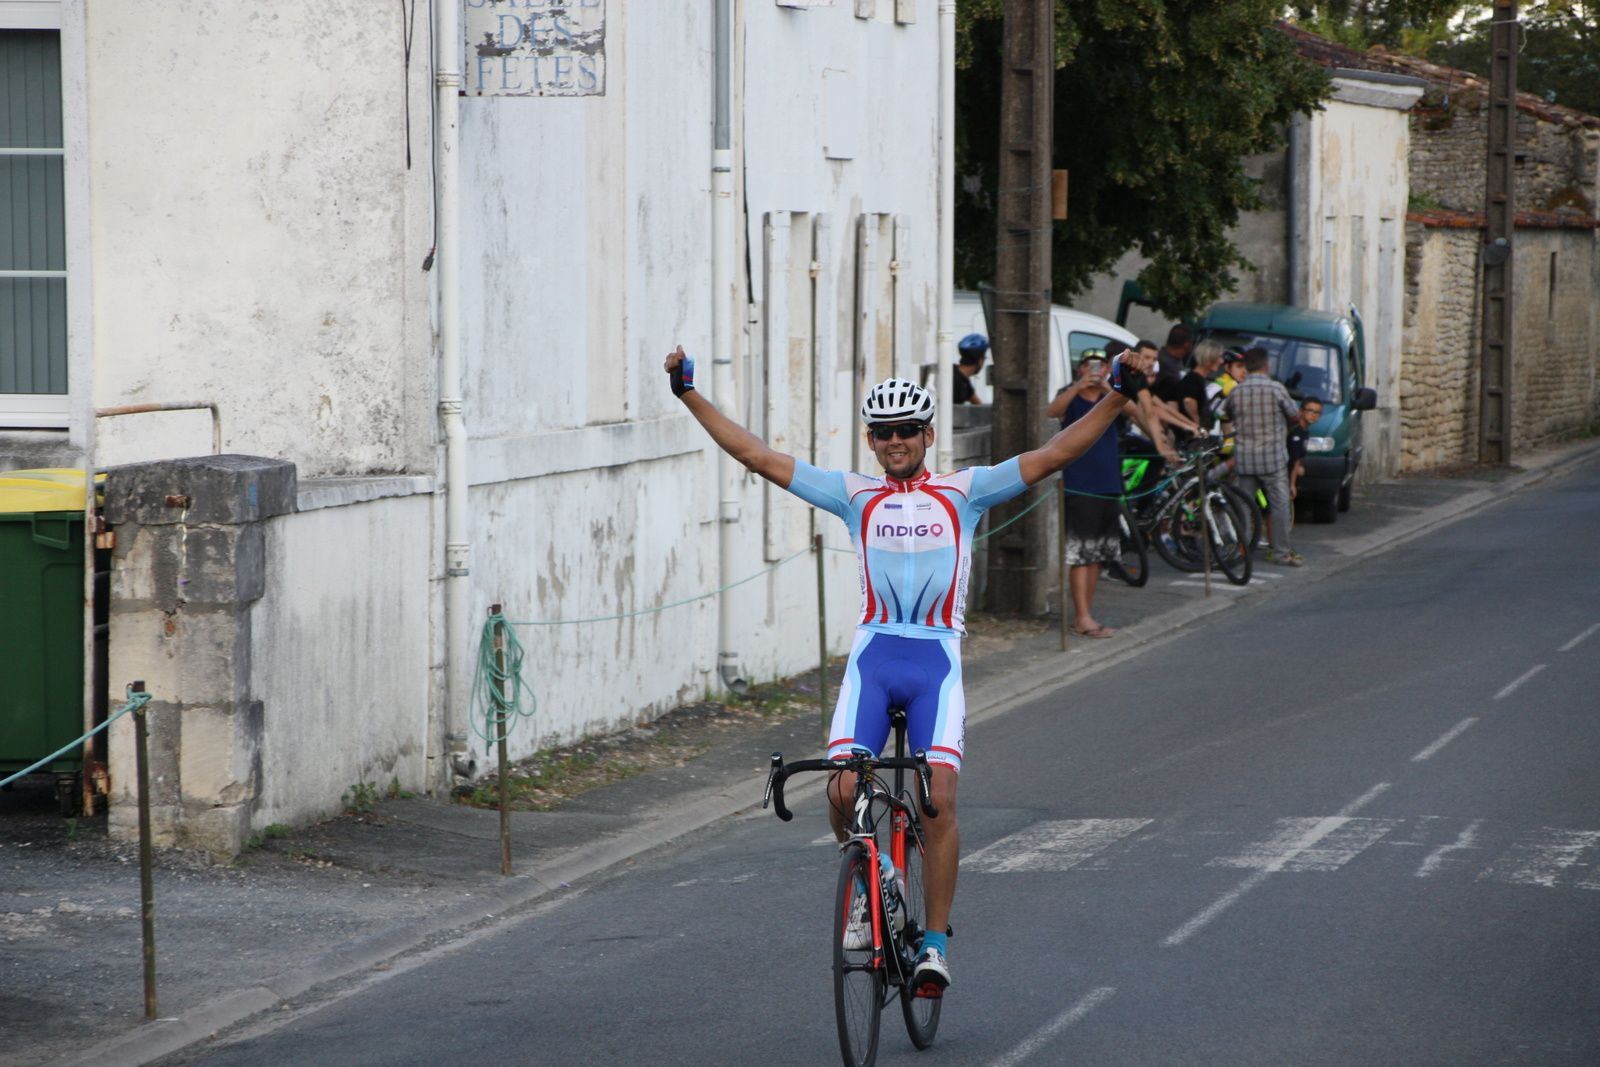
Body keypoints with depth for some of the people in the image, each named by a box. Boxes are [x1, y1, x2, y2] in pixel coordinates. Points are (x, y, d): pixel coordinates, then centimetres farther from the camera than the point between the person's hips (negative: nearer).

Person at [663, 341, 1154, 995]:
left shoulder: (963, 493, 10)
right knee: (843, 789, -16)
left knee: (938, 798, -14)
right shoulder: (854, 496, 12)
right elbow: (758, 457, 9)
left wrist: (1119, 396, -8)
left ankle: (935, 942, -5)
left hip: (937, 659, -1)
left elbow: (1052, 456, 2)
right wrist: (689, 394, 5)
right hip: (873, 653, 1)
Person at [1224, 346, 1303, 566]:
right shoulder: (1276, 389, -10)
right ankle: (1281, 550, 1)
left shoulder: (1235, 392, -1)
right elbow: (1295, 416, 1)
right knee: (1279, 504, 2)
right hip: (1272, 456, -3)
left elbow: (1229, 415, 16)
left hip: (1244, 457, 3)